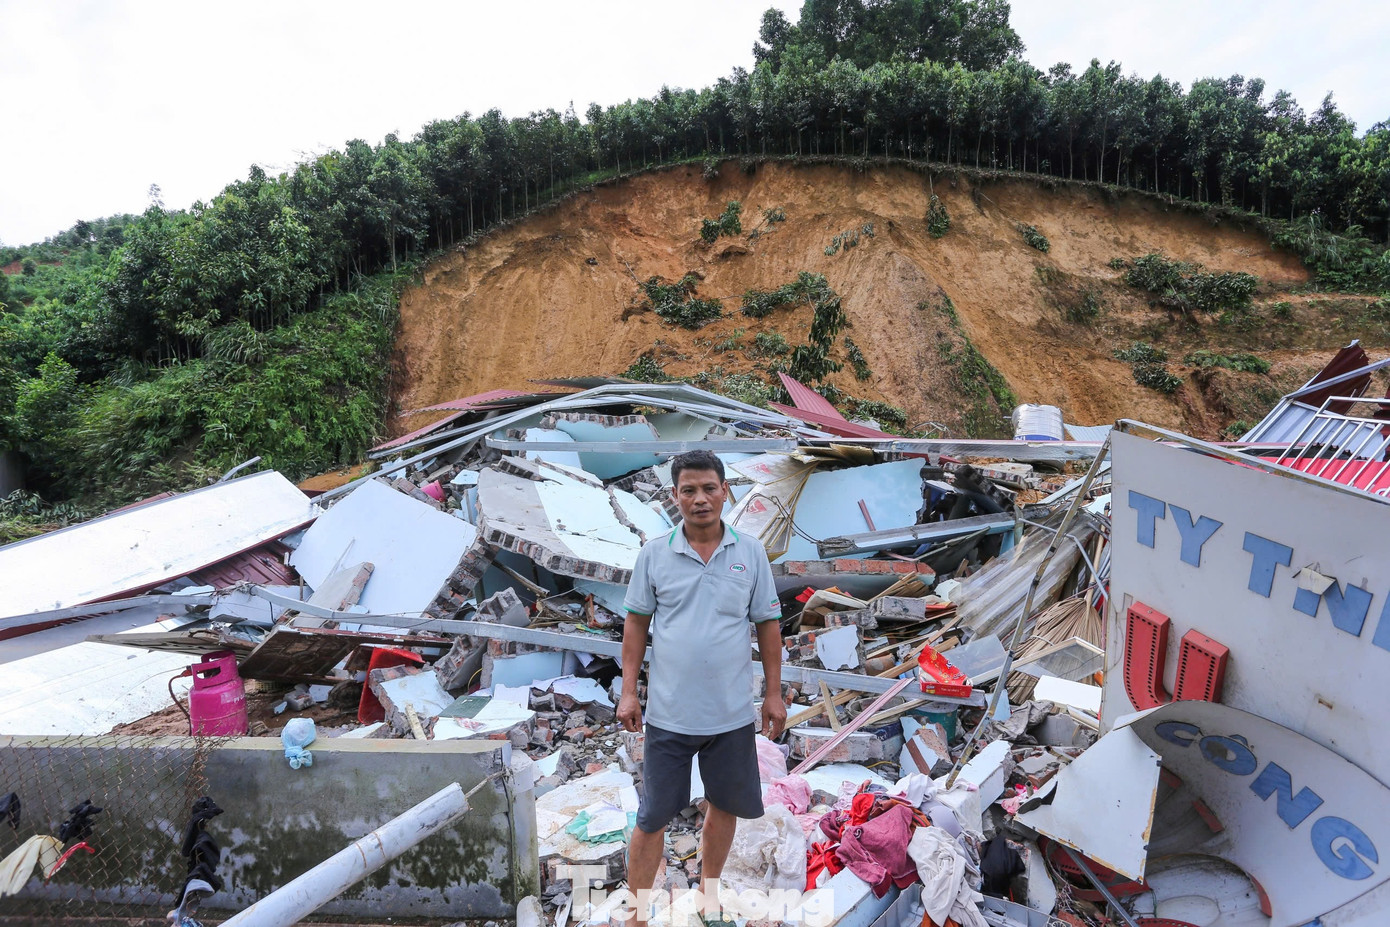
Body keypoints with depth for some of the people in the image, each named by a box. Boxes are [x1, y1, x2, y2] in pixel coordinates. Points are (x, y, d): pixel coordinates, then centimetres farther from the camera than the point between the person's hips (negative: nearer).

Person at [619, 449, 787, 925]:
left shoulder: (751, 552, -1)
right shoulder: (655, 553, -3)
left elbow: (768, 623, 3)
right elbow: (636, 622, 1)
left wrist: (774, 693, 1)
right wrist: (628, 691, -3)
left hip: (732, 712, 2)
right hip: (669, 712, -1)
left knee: (724, 806, 18)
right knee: (652, 816, 8)